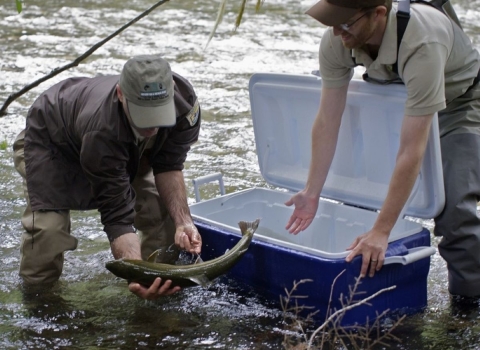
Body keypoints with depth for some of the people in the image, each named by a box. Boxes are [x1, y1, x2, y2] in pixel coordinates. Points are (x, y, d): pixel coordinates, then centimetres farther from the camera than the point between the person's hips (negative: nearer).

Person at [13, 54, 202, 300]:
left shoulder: (184, 100, -32)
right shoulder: (102, 131, -46)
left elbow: (168, 167, -19)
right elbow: (117, 214, -42)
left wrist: (183, 222, -33)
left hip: (128, 149, 5)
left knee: (165, 214, -13)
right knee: (48, 229, -24)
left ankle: (159, 279, 11)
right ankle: (38, 286, 6)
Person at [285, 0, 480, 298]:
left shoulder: (421, 44, -42)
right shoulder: (336, 42, -24)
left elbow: (412, 151, -42)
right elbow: (328, 120, -13)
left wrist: (381, 231, -41)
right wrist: (312, 192, -12)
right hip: (394, 100, 6)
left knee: (452, 208, -21)